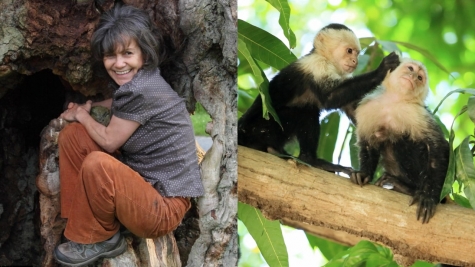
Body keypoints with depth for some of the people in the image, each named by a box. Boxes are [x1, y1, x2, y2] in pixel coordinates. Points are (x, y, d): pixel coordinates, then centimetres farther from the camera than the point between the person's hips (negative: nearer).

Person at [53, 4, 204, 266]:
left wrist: (81, 114, 4)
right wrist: (88, 107, 12)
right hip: (141, 181, 10)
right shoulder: (136, 79, 4)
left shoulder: (142, 90, -24)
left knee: (97, 164, -33)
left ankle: (100, 239, -5)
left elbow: (109, 141, -13)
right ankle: (78, 220, 6)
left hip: (164, 205, -10)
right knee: (72, 135, 3)